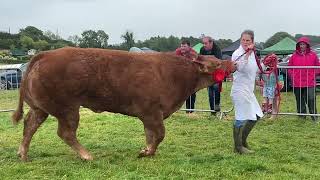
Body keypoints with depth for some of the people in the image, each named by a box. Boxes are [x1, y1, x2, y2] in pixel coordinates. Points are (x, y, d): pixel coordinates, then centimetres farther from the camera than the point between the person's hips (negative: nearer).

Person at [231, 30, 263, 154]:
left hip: (249, 90, 9)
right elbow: (241, 68, -30)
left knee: (256, 116, 13)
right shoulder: (237, 54, -13)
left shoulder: (252, 53, 12)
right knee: (241, 118, -5)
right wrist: (247, 54, -37)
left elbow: (257, 70, 23)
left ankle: (242, 140, 25)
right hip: (240, 89, -9)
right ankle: (238, 147, 6)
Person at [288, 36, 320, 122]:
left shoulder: (313, 55, 5)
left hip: (310, 82, -1)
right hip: (297, 83, 2)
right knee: (300, 100, 8)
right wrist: (292, 76, 2)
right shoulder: (294, 55, 7)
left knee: (311, 99, -7)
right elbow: (290, 67, 13)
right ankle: (302, 115, 19)